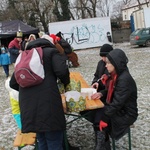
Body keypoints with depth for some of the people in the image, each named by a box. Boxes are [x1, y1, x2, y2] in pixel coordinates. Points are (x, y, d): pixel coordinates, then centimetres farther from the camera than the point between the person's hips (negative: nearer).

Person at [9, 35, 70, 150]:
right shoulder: (51, 52, 10)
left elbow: (13, 83, 26)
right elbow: (62, 71, -8)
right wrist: (66, 83, 12)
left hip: (27, 105, 6)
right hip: (48, 102, -5)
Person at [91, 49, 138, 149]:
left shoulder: (125, 79, -28)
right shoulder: (116, 75, 0)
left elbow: (117, 103, -28)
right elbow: (111, 90, 14)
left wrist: (103, 115, -21)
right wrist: (101, 94, -5)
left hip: (126, 114, -8)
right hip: (117, 108, 8)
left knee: (98, 118, -13)